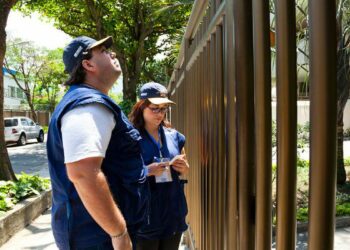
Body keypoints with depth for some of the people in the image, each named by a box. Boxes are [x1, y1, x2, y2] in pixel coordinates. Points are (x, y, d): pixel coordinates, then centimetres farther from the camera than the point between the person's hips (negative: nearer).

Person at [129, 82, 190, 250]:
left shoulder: (174, 136, 7)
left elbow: (185, 169, 18)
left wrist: (183, 169, -5)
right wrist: (146, 171, -24)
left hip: (174, 213, 5)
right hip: (145, 216, -4)